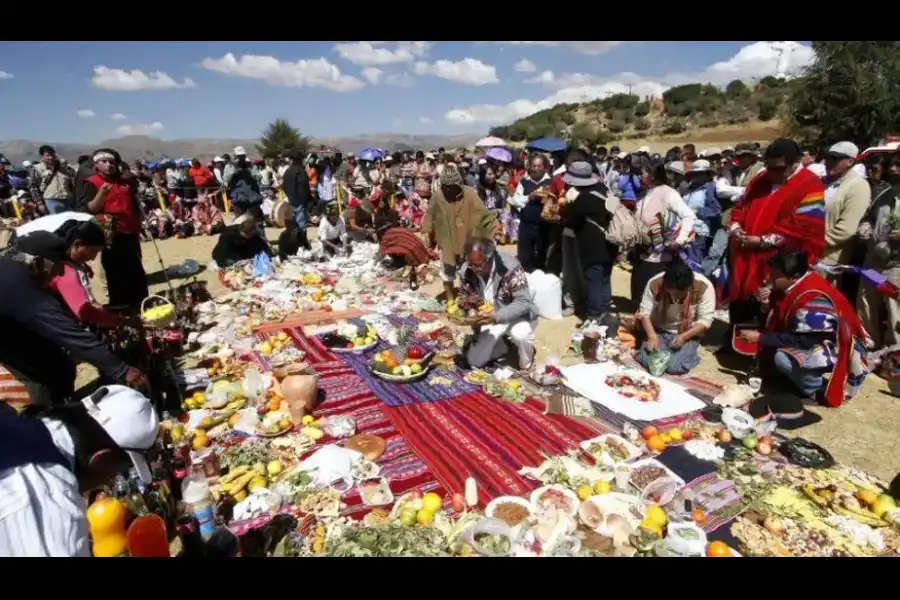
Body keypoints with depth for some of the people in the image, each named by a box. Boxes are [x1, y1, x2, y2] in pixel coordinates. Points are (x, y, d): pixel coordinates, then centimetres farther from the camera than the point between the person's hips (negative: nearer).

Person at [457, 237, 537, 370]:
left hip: (516, 316, -4)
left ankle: (525, 368, -5)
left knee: (521, 335, -37)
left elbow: (523, 303, -29)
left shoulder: (510, 268, -29)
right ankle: (500, 344, 28)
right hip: (488, 319, 5)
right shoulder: (466, 270, -14)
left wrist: (496, 316, -43)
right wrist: (465, 305, -24)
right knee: (474, 361, 0)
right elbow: (464, 296, 2)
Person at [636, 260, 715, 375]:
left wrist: (683, 336, -30)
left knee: (674, 367, -22)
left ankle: (688, 354, 10)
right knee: (646, 360, -20)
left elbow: (705, 320, -17)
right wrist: (652, 336, -28)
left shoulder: (704, 287, -21)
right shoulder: (654, 283, -18)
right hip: (659, 331, 1)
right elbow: (644, 312, -14)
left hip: (687, 335, -1)